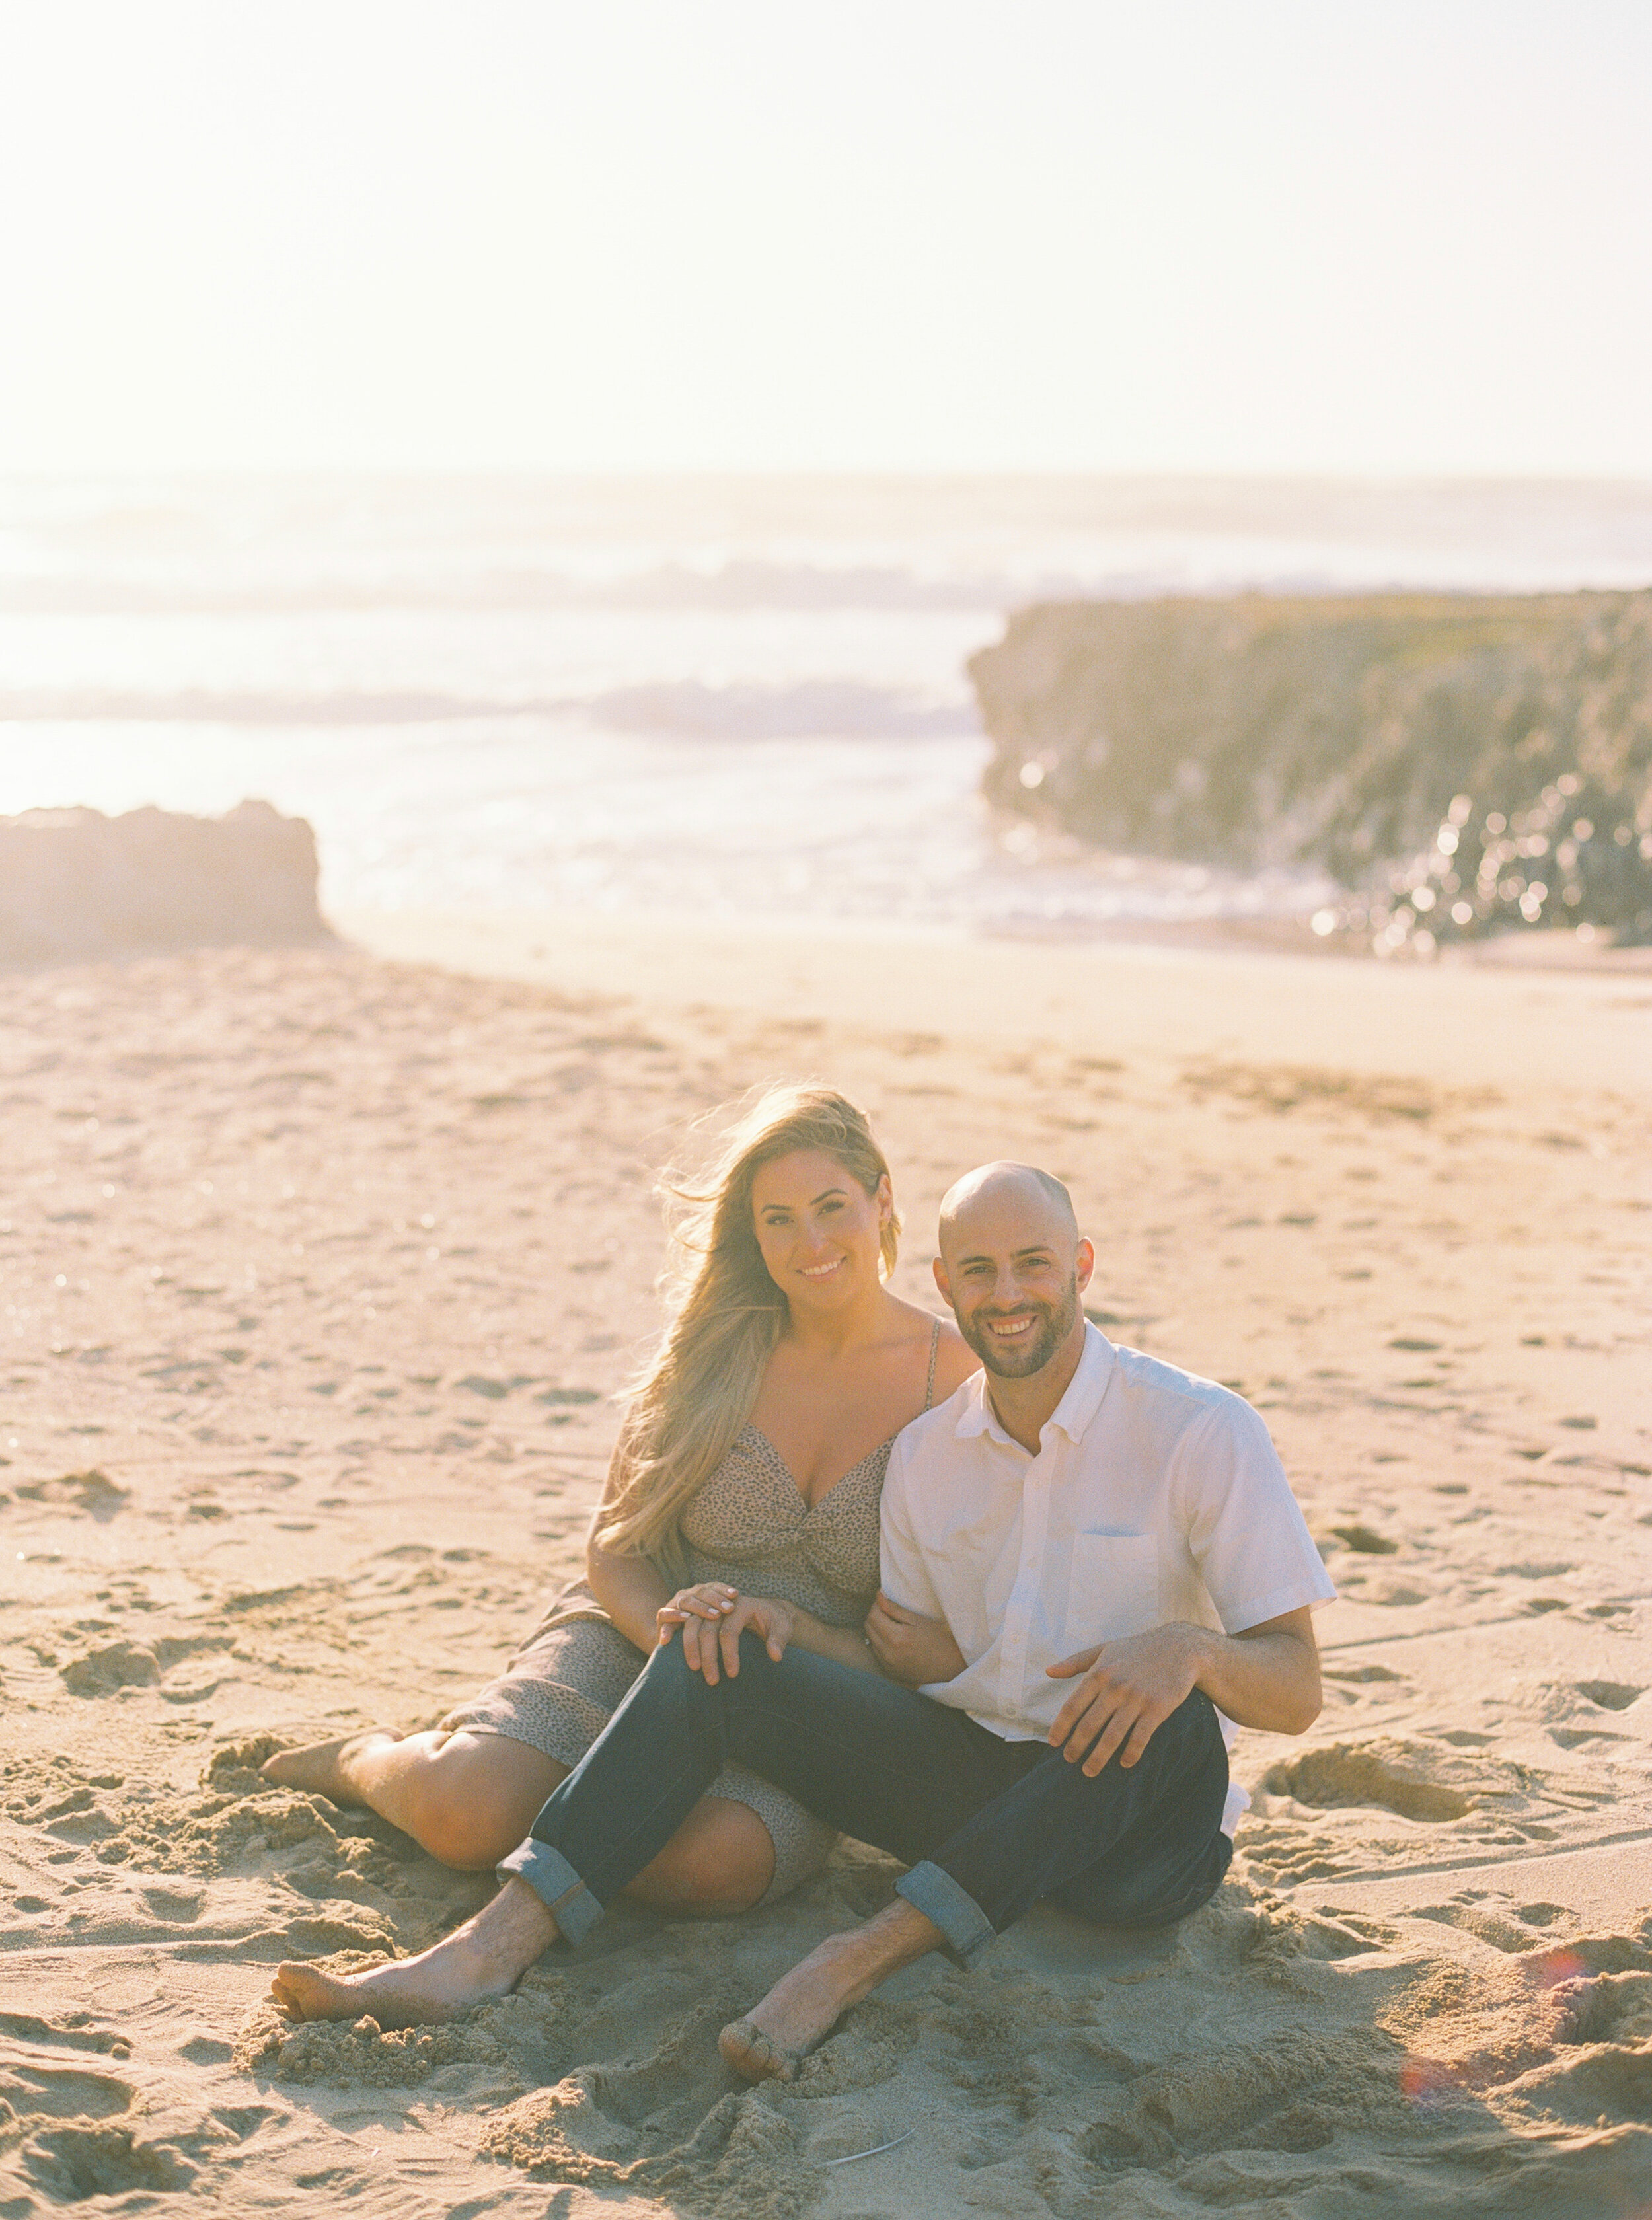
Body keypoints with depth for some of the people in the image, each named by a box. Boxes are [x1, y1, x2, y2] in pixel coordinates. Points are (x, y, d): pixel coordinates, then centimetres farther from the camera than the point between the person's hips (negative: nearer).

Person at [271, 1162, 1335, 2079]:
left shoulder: (1202, 1432, -10)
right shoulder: (926, 1454, 6)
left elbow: (1296, 1691, -12)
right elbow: (909, 1662, 12)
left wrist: (1189, 1648, -33)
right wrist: (772, 1622, -5)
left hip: (1146, 1834, -4)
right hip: (972, 1785, 4)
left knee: (1158, 1707, -38)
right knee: (719, 1655, -12)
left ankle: (860, 1957, -38)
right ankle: (496, 1947, -28)